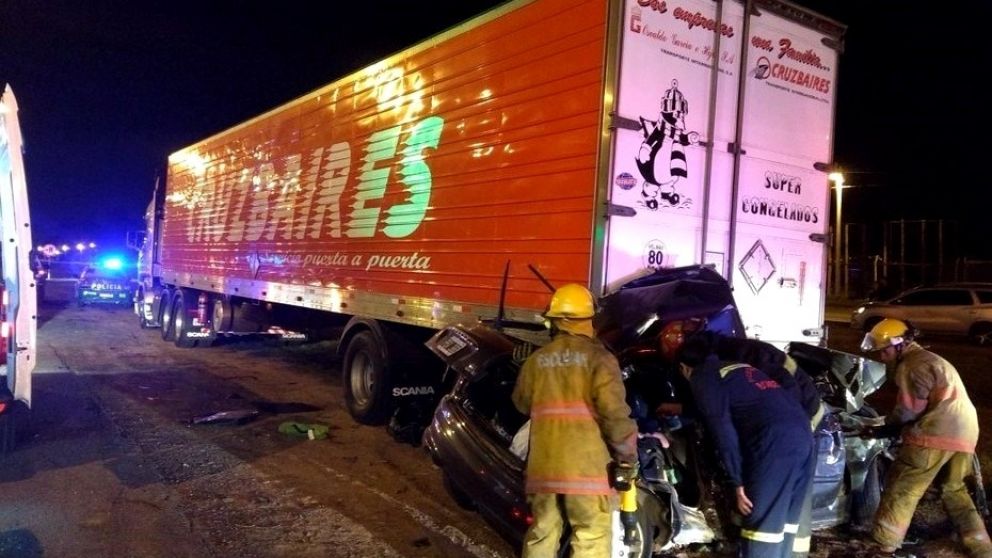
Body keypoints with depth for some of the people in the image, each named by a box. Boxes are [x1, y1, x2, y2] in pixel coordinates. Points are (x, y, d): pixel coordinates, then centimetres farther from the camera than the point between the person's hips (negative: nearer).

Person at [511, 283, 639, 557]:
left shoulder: (536, 360, 6)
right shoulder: (599, 358, -7)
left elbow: (521, 403, 20)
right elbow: (615, 413, -14)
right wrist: (628, 457, -2)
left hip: (543, 468, 4)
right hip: (587, 469, -4)